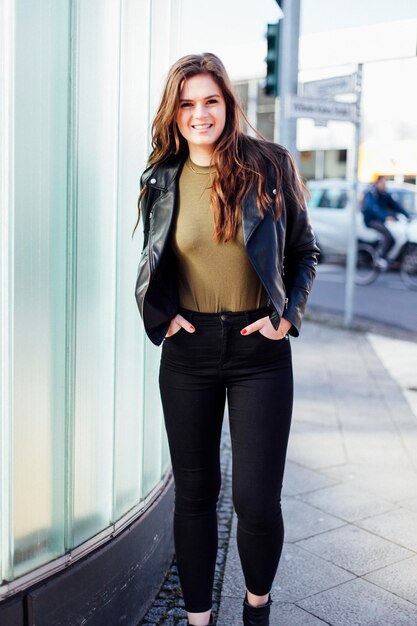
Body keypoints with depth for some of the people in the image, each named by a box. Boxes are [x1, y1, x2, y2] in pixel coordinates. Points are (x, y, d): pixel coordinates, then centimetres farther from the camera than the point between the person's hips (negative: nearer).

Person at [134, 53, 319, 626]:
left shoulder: (270, 166, -2)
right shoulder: (162, 180, 5)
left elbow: (304, 252, 7)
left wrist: (288, 314, -5)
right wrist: (162, 314, 1)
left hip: (260, 349, -2)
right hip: (188, 350, 2)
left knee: (257, 501, -3)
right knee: (194, 492, 10)